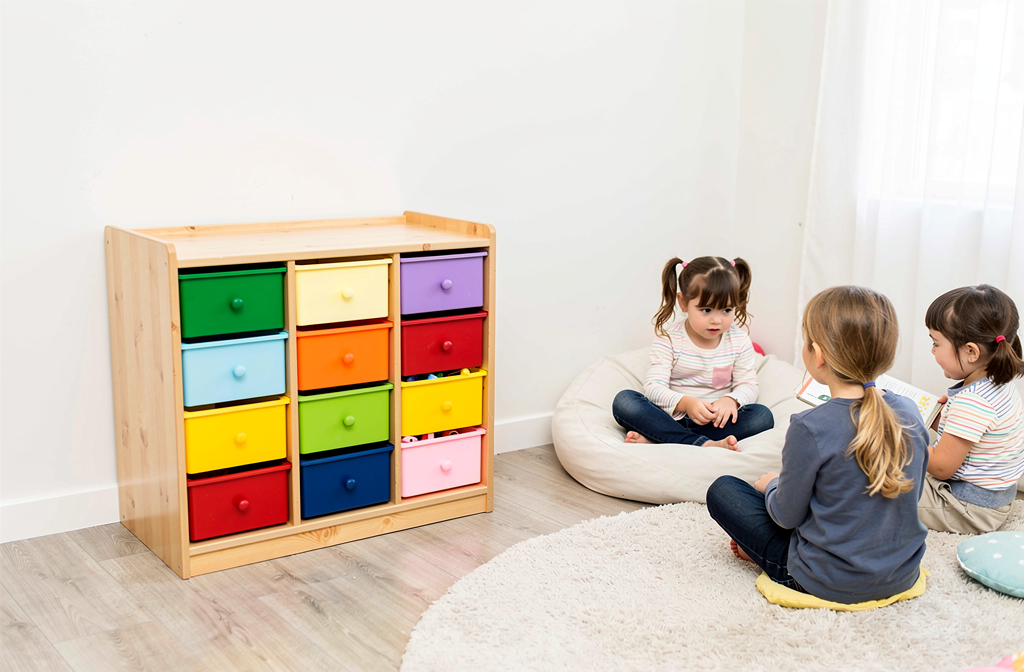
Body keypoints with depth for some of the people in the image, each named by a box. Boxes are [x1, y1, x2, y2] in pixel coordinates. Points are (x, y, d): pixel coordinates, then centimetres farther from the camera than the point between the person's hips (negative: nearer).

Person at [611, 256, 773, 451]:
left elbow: (748, 385, 2)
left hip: (715, 420, 2)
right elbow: (654, 387, -14)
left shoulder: (739, 341, 3)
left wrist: (731, 400, -23)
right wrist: (685, 403, -34)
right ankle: (702, 443, -38)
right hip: (671, 416, -2)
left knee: (763, 416, -26)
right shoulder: (668, 340, -5)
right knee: (624, 401, -25)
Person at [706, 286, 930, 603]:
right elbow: (912, 493, 7)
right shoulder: (911, 413, -8)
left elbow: (787, 515, -14)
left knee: (722, 490, 7)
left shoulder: (811, 428, -25)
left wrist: (770, 485, 9)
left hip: (830, 582, -6)